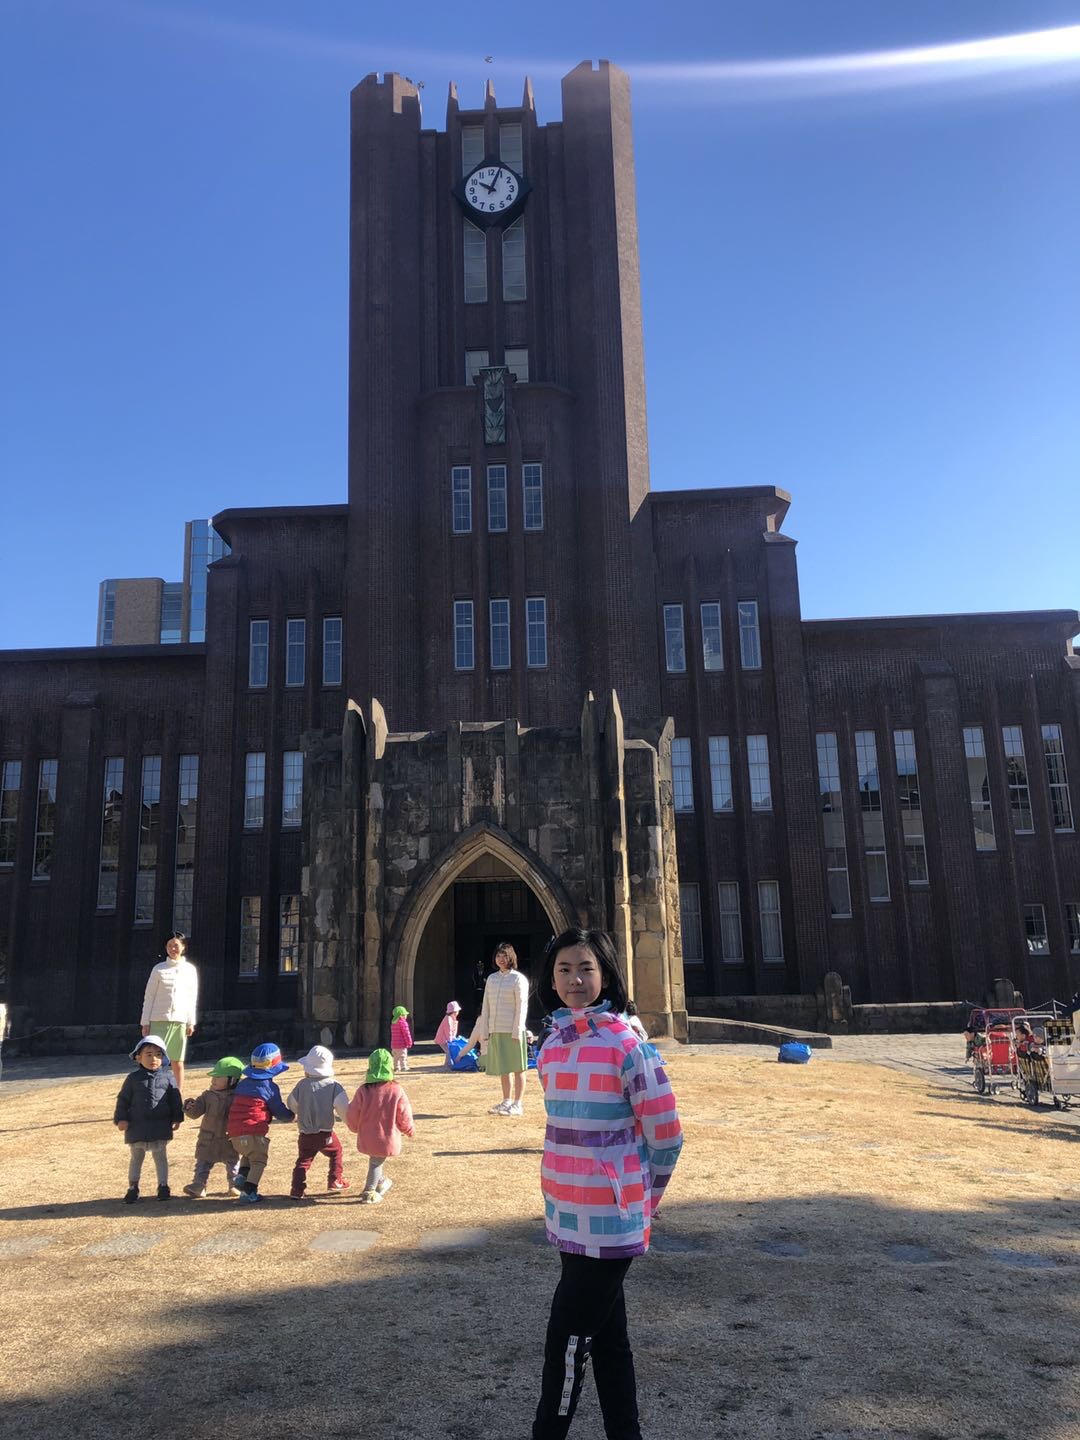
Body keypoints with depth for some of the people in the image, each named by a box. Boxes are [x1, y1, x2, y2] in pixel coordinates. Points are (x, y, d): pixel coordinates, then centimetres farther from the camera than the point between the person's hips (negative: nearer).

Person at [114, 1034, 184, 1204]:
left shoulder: (167, 1077, -1)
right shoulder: (133, 1078, -3)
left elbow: (175, 1099, 2)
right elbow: (123, 1099, 1)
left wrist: (177, 1119, 0)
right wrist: (121, 1119, -6)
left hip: (161, 1126, 0)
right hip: (137, 1126, 0)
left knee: (161, 1157, 9)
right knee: (136, 1157, 12)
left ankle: (163, 1186, 20)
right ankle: (132, 1188, 24)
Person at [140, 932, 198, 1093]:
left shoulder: (190, 969, 7)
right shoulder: (159, 969, 2)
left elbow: (192, 998, 9)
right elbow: (149, 997, 3)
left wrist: (191, 1022, 5)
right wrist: (145, 1022, -1)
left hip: (180, 1020, 1)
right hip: (159, 1020, -1)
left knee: (178, 1061, 6)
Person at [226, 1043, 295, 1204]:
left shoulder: (242, 1084, 14)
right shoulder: (269, 1087, -4)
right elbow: (279, 1111, 2)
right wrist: (291, 1114, 23)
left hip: (234, 1133, 6)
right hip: (255, 1132, -6)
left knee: (247, 1154, 29)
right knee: (259, 1161, 7)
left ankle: (242, 1174, 8)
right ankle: (249, 1190, -3)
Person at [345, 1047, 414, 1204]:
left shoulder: (363, 1091, -13)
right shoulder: (396, 1091, -14)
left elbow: (352, 1116, -6)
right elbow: (404, 1116, -5)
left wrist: (356, 1128, 17)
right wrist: (409, 1131, 15)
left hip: (367, 1138, 1)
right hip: (388, 1138, -1)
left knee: (375, 1160, 23)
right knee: (376, 1162, 16)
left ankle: (380, 1182, 41)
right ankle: (369, 1193, 20)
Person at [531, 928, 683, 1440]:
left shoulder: (625, 1043, -16)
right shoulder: (553, 1042, 4)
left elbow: (666, 1134, -11)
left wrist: (642, 1198, 0)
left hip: (607, 1219, -6)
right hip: (568, 1216, 6)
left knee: (567, 1340, 3)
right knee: (607, 1335, 17)